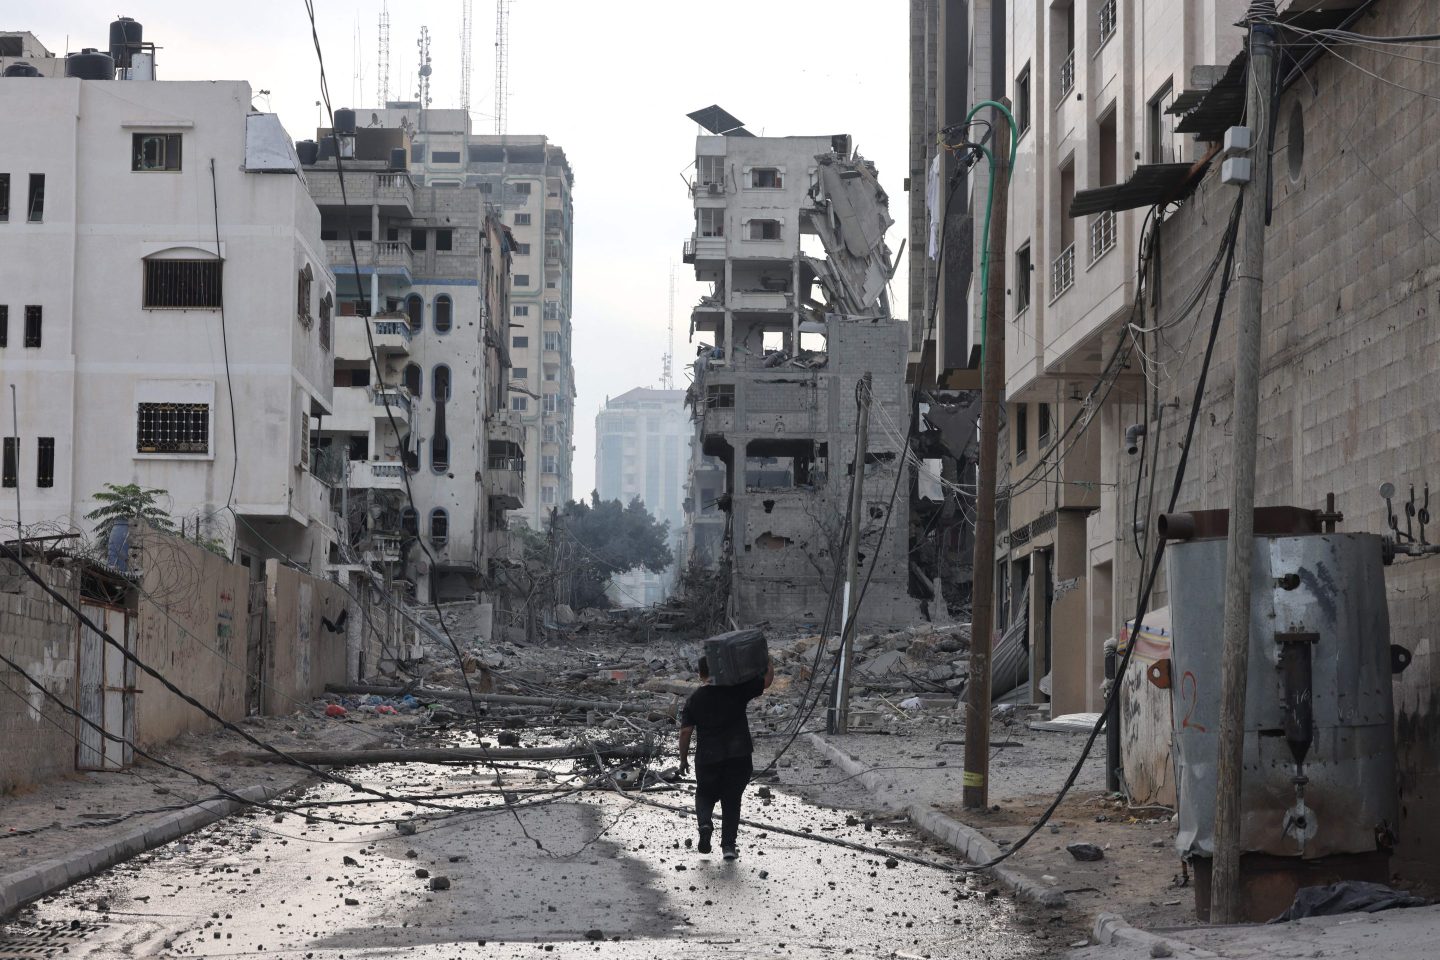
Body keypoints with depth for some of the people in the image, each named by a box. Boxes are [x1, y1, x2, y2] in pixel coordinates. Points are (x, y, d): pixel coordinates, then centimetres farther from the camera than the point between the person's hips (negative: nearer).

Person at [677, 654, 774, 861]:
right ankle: (728, 845, 6)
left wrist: (683, 759, 8)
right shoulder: (736, 690, -3)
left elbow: (685, 731, -2)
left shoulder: (694, 700, 1)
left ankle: (705, 822, -10)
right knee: (732, 800, 12)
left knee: (705, 795, 20)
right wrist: (769, 664, 20)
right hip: (738, 756, 0)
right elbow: (767, 680, 4)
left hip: (707, 759, 0)